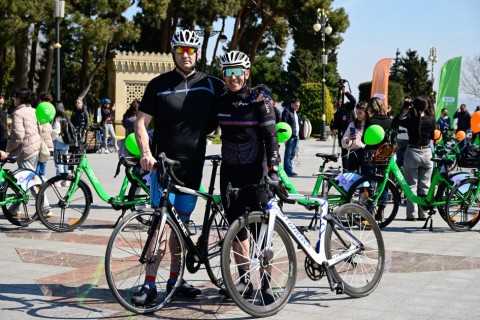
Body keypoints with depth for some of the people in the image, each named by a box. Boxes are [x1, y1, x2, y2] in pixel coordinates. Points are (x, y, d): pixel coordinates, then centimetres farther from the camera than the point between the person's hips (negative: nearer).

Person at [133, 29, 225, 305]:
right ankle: (150, 284, -2)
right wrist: (146, 153, -15)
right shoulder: (159, 85, -1)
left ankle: (175, 279, 22)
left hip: (193, 166, 3)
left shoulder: (211, 85, 4)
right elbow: (141, 123, -1)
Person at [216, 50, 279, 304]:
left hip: (255, 171, -5)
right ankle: (245, 279, 20)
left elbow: (271, 136, -8)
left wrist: (273, 168, -15)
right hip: (229, 171, 5)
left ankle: (266, 285, 3)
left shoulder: (259, 101, -7)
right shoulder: (220, 102, 6)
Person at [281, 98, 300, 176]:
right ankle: (288, 170, -2)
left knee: (293, 154, 12)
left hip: (296, 136, 9)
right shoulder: (287, 111, -10)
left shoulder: (296, 112, 18)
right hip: (290, 136, -9)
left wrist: (298, 134, 13)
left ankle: (288, 169, 20)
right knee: (288, 154, -5)